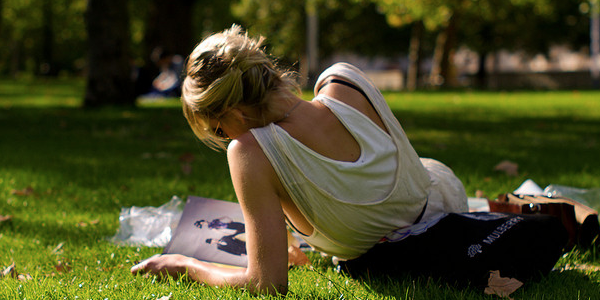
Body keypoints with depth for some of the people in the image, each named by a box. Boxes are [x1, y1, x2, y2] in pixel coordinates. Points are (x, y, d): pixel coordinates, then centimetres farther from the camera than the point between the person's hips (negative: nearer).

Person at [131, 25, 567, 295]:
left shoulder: (251, 154, -39)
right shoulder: (346, 82, -26)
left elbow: (268, 283, -34)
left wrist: (185, 264, -18)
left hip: (388, 263, -6)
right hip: (443, 190, 7)